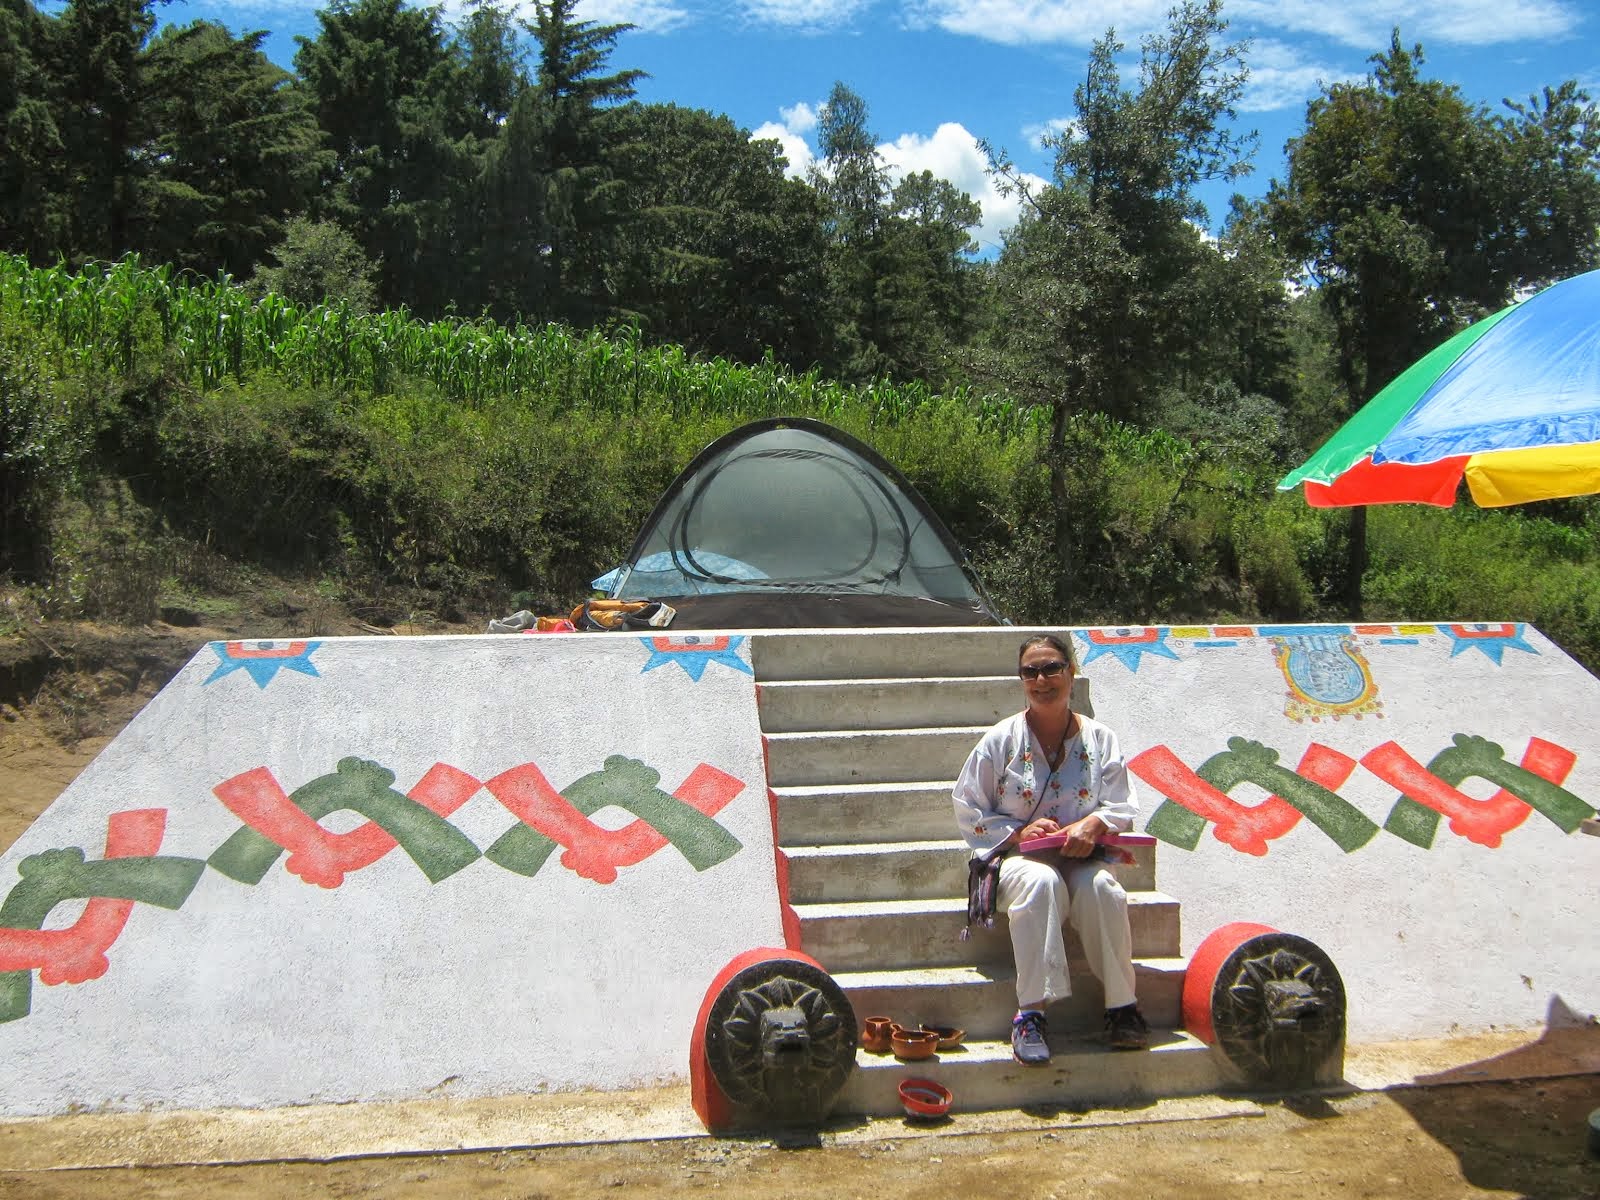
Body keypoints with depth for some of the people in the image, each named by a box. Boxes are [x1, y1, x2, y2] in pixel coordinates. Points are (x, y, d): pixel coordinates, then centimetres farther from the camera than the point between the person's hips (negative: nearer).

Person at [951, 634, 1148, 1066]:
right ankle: (1031, 1013, -38)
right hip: (1018, 857, -1)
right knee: (1041, 882, -38)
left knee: (1100, 888, -34)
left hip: (1081, 856, 2)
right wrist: (1019, 832, -13)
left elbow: (1123, 808, 4)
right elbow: (968, 811, 3)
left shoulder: (1099, 739, 7)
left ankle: (1122, 1006, -19)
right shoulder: (1000, 741, 2)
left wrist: (1093, 825, -19)